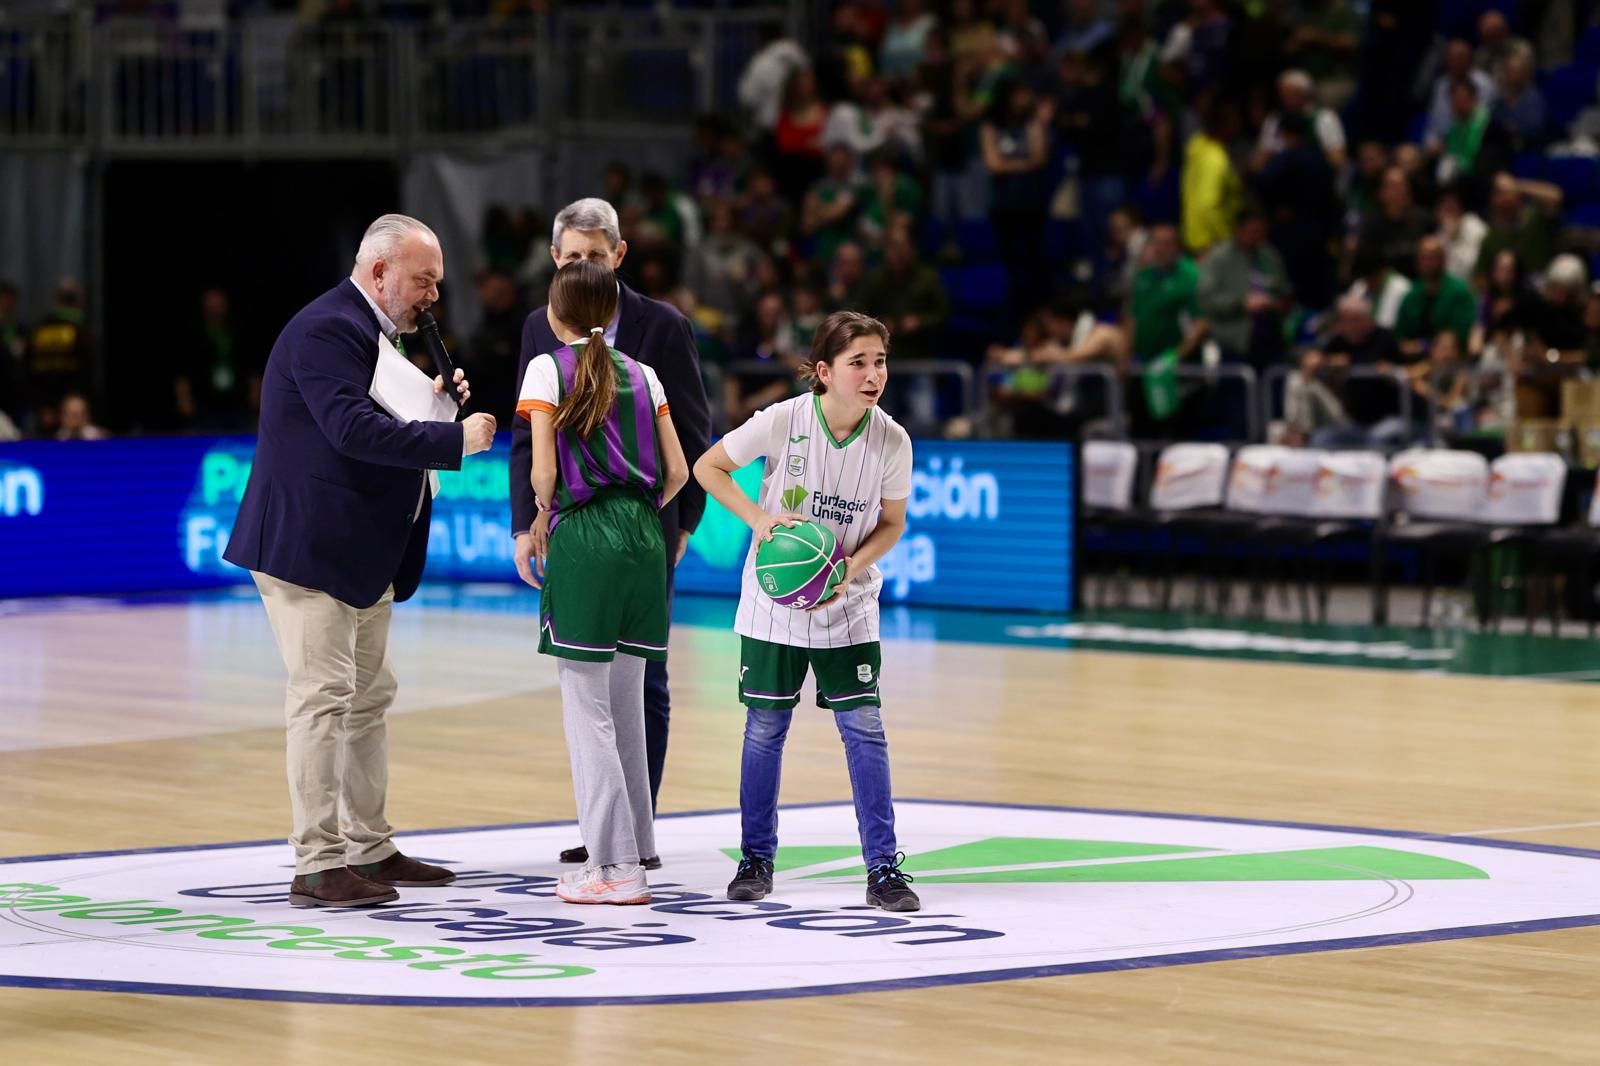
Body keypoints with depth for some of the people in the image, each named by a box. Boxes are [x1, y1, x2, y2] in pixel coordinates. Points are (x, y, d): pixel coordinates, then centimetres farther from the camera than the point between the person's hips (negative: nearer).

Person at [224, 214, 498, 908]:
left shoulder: (373, 332, 16)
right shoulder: (326, 331, -18)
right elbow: (354, 429, -30)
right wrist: (455, 438, -27)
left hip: (362, 552, 11)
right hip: (309, 545, -11)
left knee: (368, 697, 16)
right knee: (324, 698, -10)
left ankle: (368, 850, 25)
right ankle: (318, 866, -9)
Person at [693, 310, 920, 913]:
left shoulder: (892, 440, -12)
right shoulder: (784, 421, -18)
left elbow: (892, 523, 2)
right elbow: (707, 467, -6)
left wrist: (853, 566, -16)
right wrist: (758, 518, -19)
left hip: (847, 607, 1)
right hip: (774, 602, -1)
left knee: (865, 727, -5)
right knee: (765, 728, 6)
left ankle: (883, 869, 0)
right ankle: (756, 859, 21)